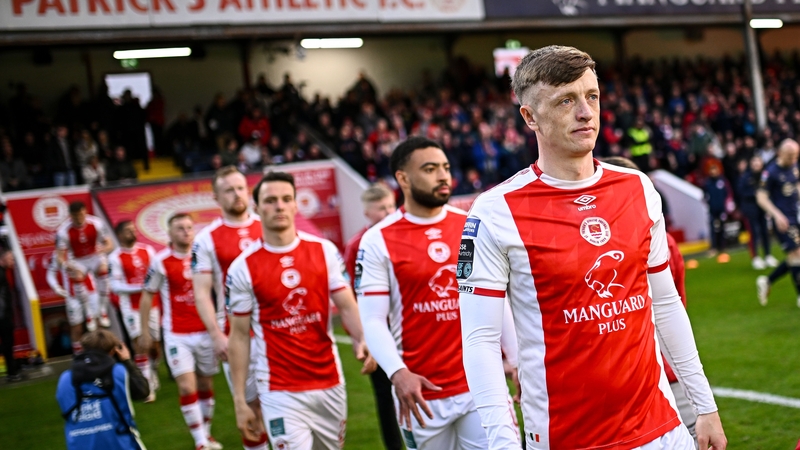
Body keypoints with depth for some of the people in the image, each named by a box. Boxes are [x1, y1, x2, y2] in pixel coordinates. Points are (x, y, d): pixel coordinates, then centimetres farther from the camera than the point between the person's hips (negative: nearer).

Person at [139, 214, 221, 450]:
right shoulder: (161, 261, -8)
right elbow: (147, 296, 1)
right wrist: (144, 331, 1)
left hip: (205, 332, 3)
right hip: (177, 335, -3)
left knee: (206, 385, 12)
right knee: (187, 388, -10)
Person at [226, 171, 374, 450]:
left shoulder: (324, 250, 0)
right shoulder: (243, 268, -6)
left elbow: (346, 306, -1)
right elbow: (239, 336, -1)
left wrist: (362, 340, -24)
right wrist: (239, 401, -4)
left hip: (330, 383, 3)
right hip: (280, 392, -3)